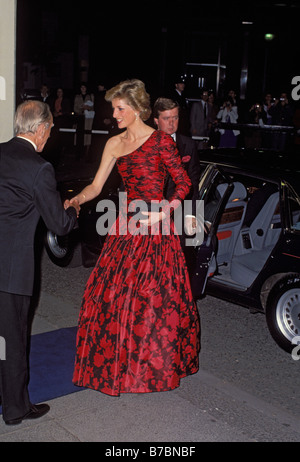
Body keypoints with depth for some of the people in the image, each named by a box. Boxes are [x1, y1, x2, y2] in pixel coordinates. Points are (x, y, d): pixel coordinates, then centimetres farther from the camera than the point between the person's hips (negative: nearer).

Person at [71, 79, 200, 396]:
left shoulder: (160, 141, -8)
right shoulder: (114, 144, 9)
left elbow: (184, 183, -5)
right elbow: (96, 185, 9)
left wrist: (160, 213, -15)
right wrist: (76, 200, -9)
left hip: (155, 227, -5)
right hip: (127, 225, 6)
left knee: (152, 294, 0)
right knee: (114, 292, 7)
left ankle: (156, 363, 21)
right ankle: (119, 359, 26)